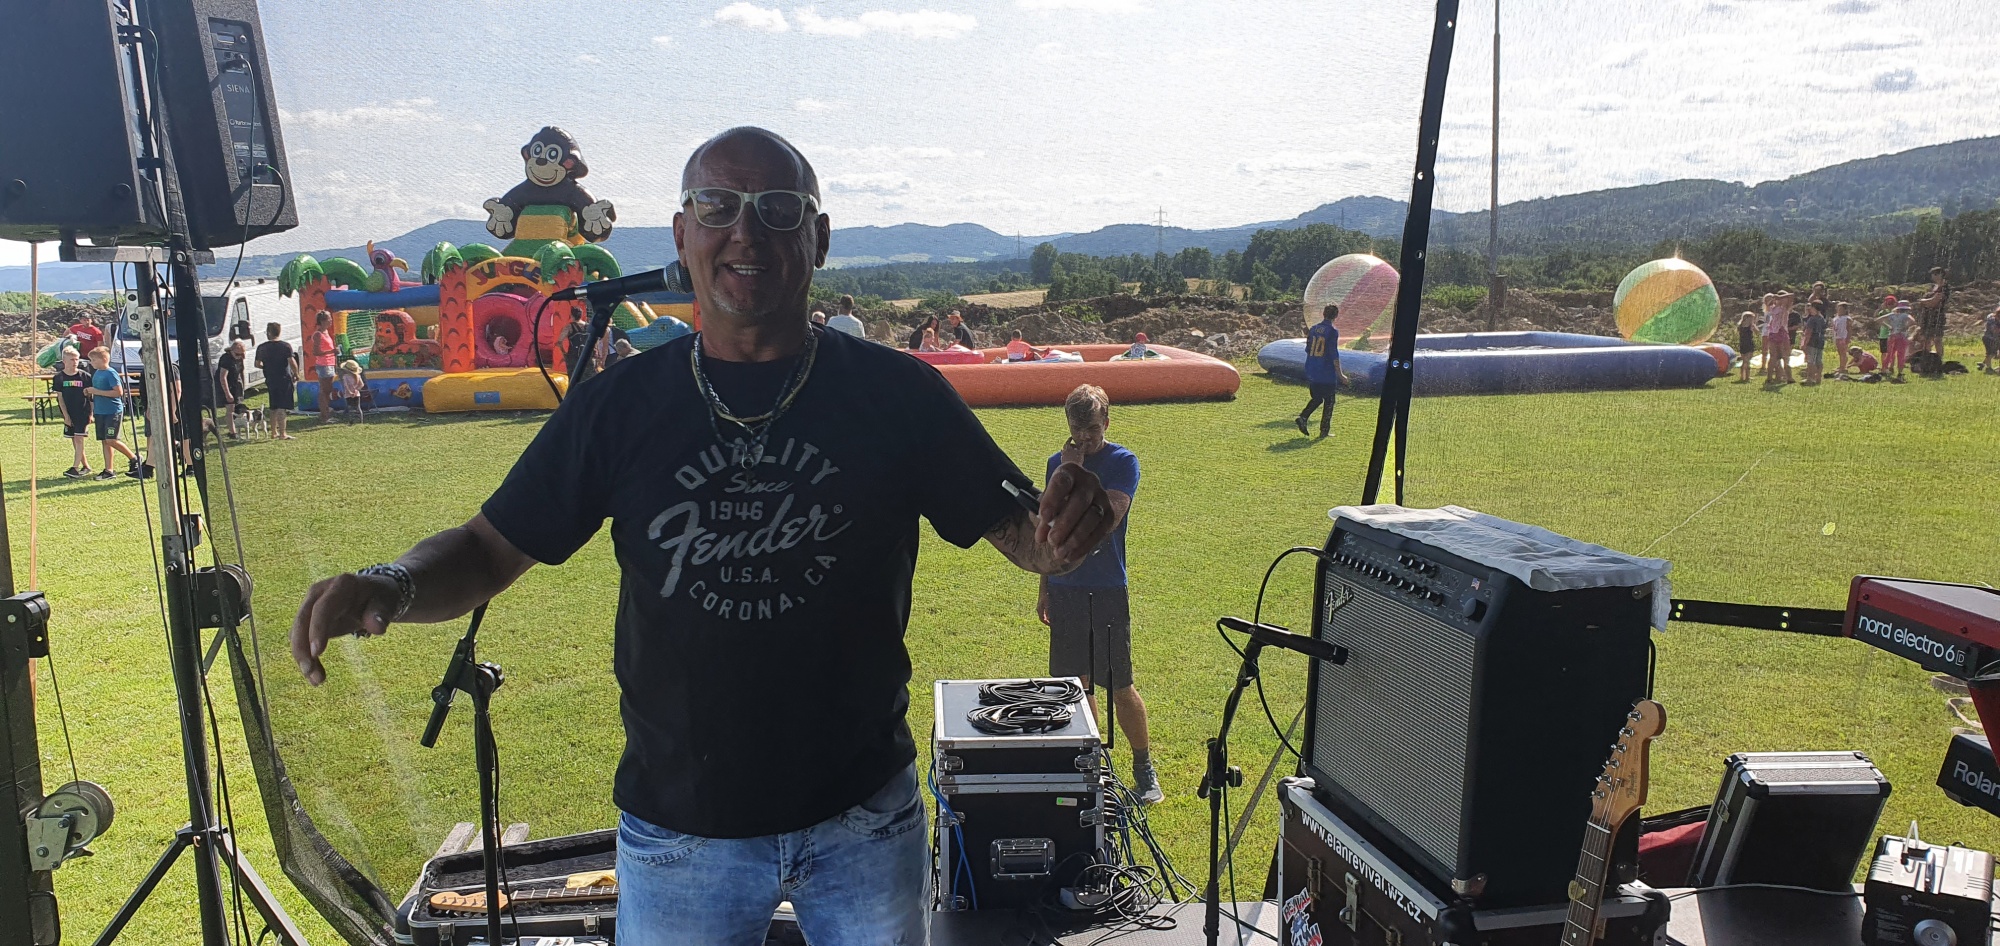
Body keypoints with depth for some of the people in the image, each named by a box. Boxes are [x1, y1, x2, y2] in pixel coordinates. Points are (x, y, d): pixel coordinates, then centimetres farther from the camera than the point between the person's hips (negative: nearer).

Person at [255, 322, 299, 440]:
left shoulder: (262, 347, 2)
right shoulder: (285, 346, -10)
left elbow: (257, 364, 5)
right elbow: (292, 362, -17)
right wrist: (296, 374, -2)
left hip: (270, 380, 4)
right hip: (284, 380, -4)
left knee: (273, 407, 16)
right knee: (282, 408, -5)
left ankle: (274, 432, 22)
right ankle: (282, 434, -7)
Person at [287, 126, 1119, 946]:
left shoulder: (897, 394, -7)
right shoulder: (620, 405, -3)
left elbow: (1018, 531, -3)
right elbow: (490, 549, 1)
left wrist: (1062, 537, -26)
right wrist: (390, 586, -19)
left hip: (864, 820, 0)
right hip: (678, 829, 1)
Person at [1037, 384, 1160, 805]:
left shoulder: (1122, 462, -8)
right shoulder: (1057, 462, 7)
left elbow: (1105, 520, -23)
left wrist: (1075, 472, -20)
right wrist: (1045, 587, 16)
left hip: (1107, 589, -4)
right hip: (1064, 587, 5)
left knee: (1120, 687, 0)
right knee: (1075, 683, 11)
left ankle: (1144, 767, 17)